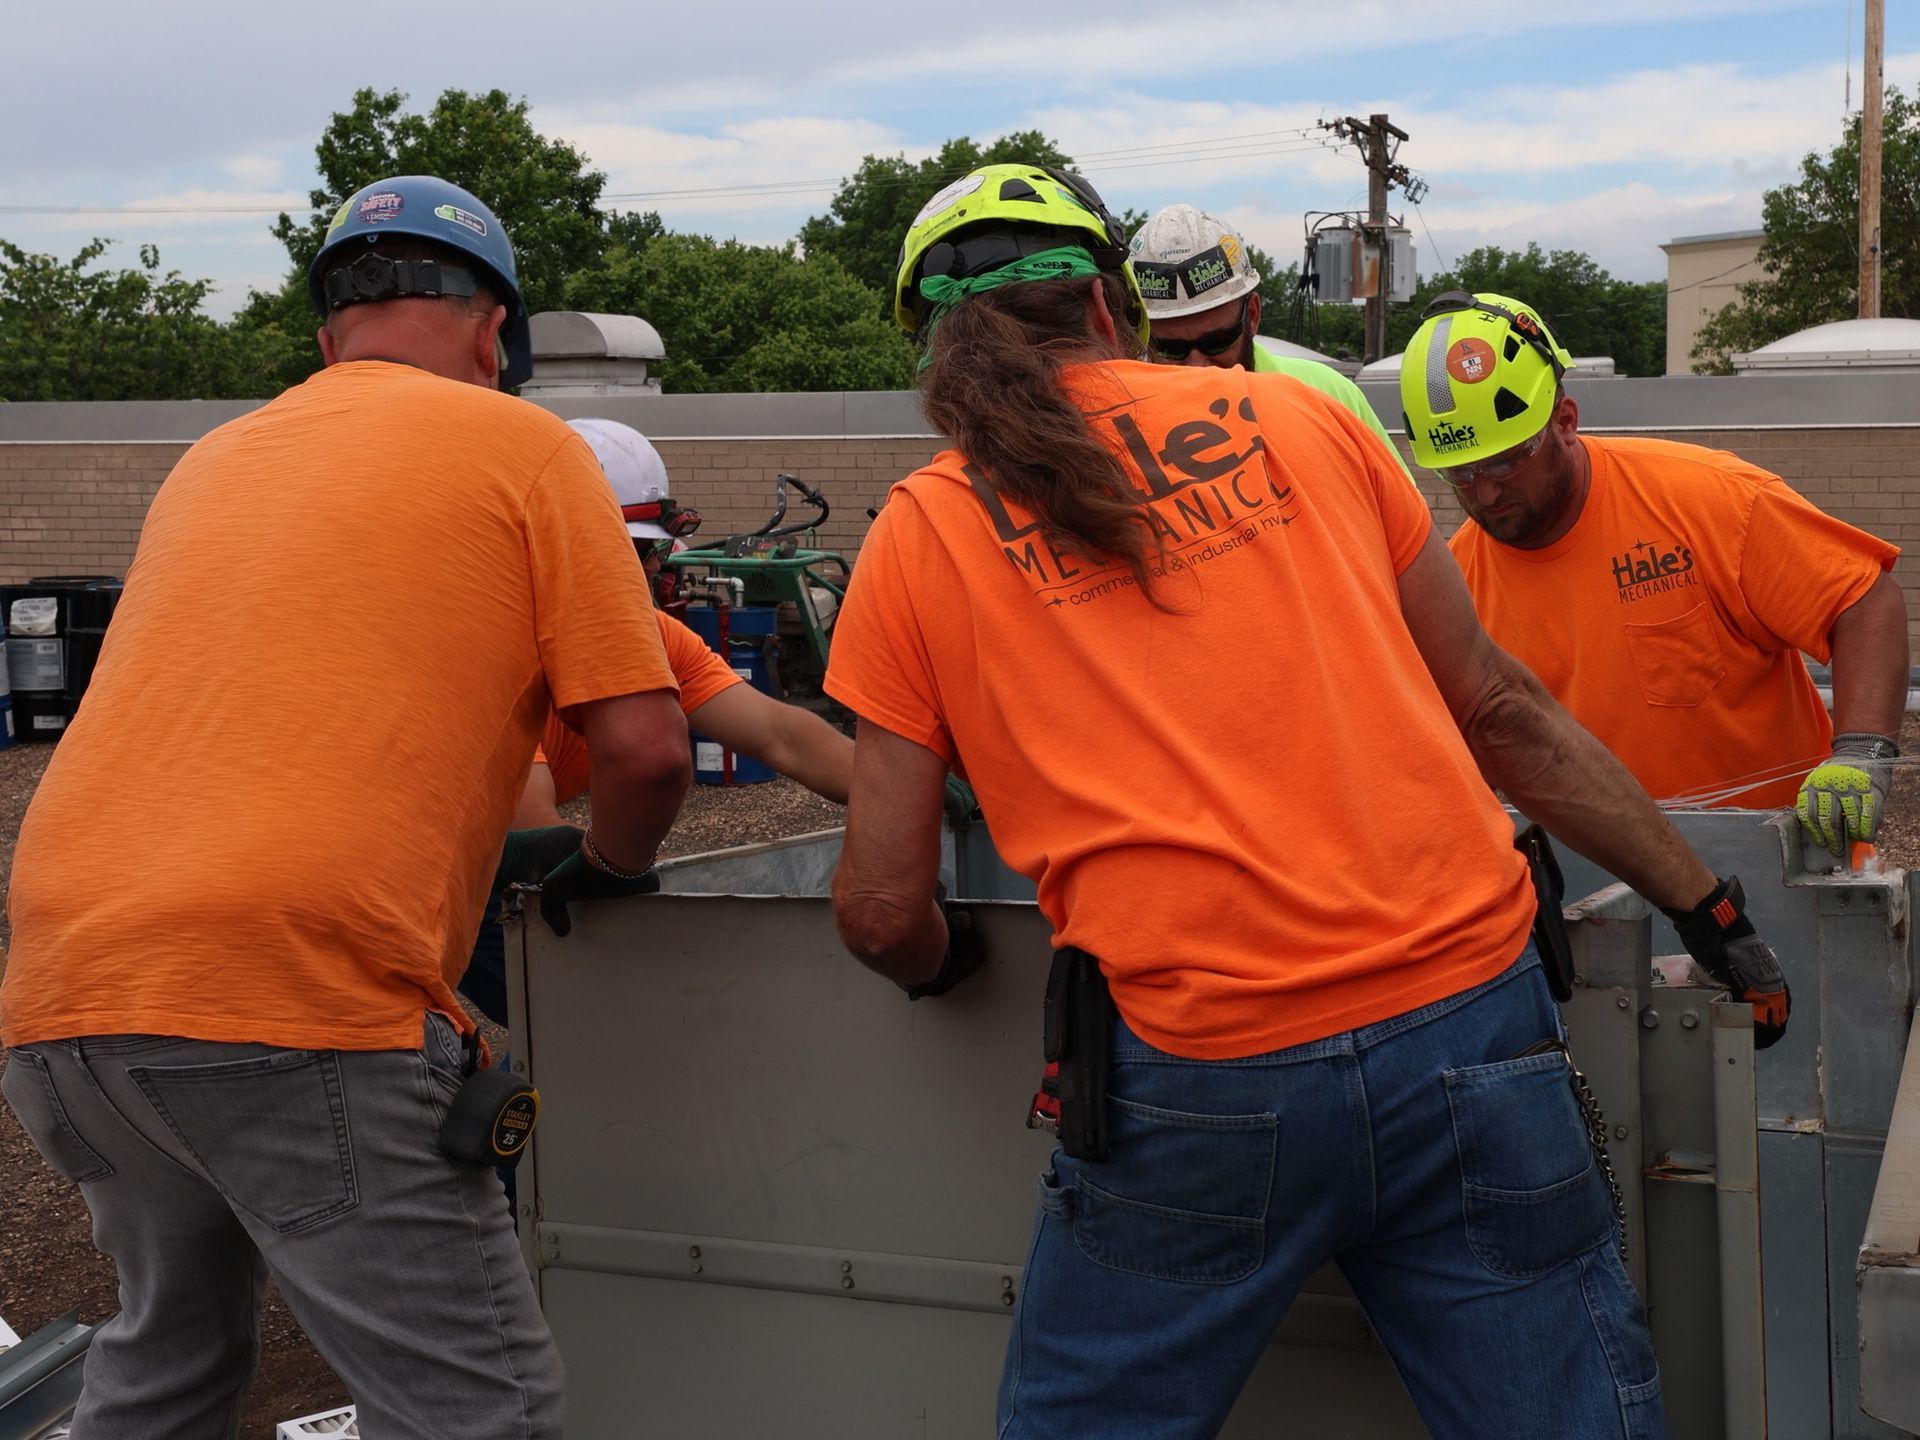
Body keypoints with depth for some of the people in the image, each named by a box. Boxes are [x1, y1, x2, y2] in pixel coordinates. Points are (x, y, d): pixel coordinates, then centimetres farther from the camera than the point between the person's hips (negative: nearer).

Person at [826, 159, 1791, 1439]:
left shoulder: (920, 539, 6)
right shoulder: (1302, 419, 12)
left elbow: (884, 910, 6)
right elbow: (1498, 710, 15)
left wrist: (942, 964, 29)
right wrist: (1706, 903, 24)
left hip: (1202, 1074, -2)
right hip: (1469, 1019, 2)